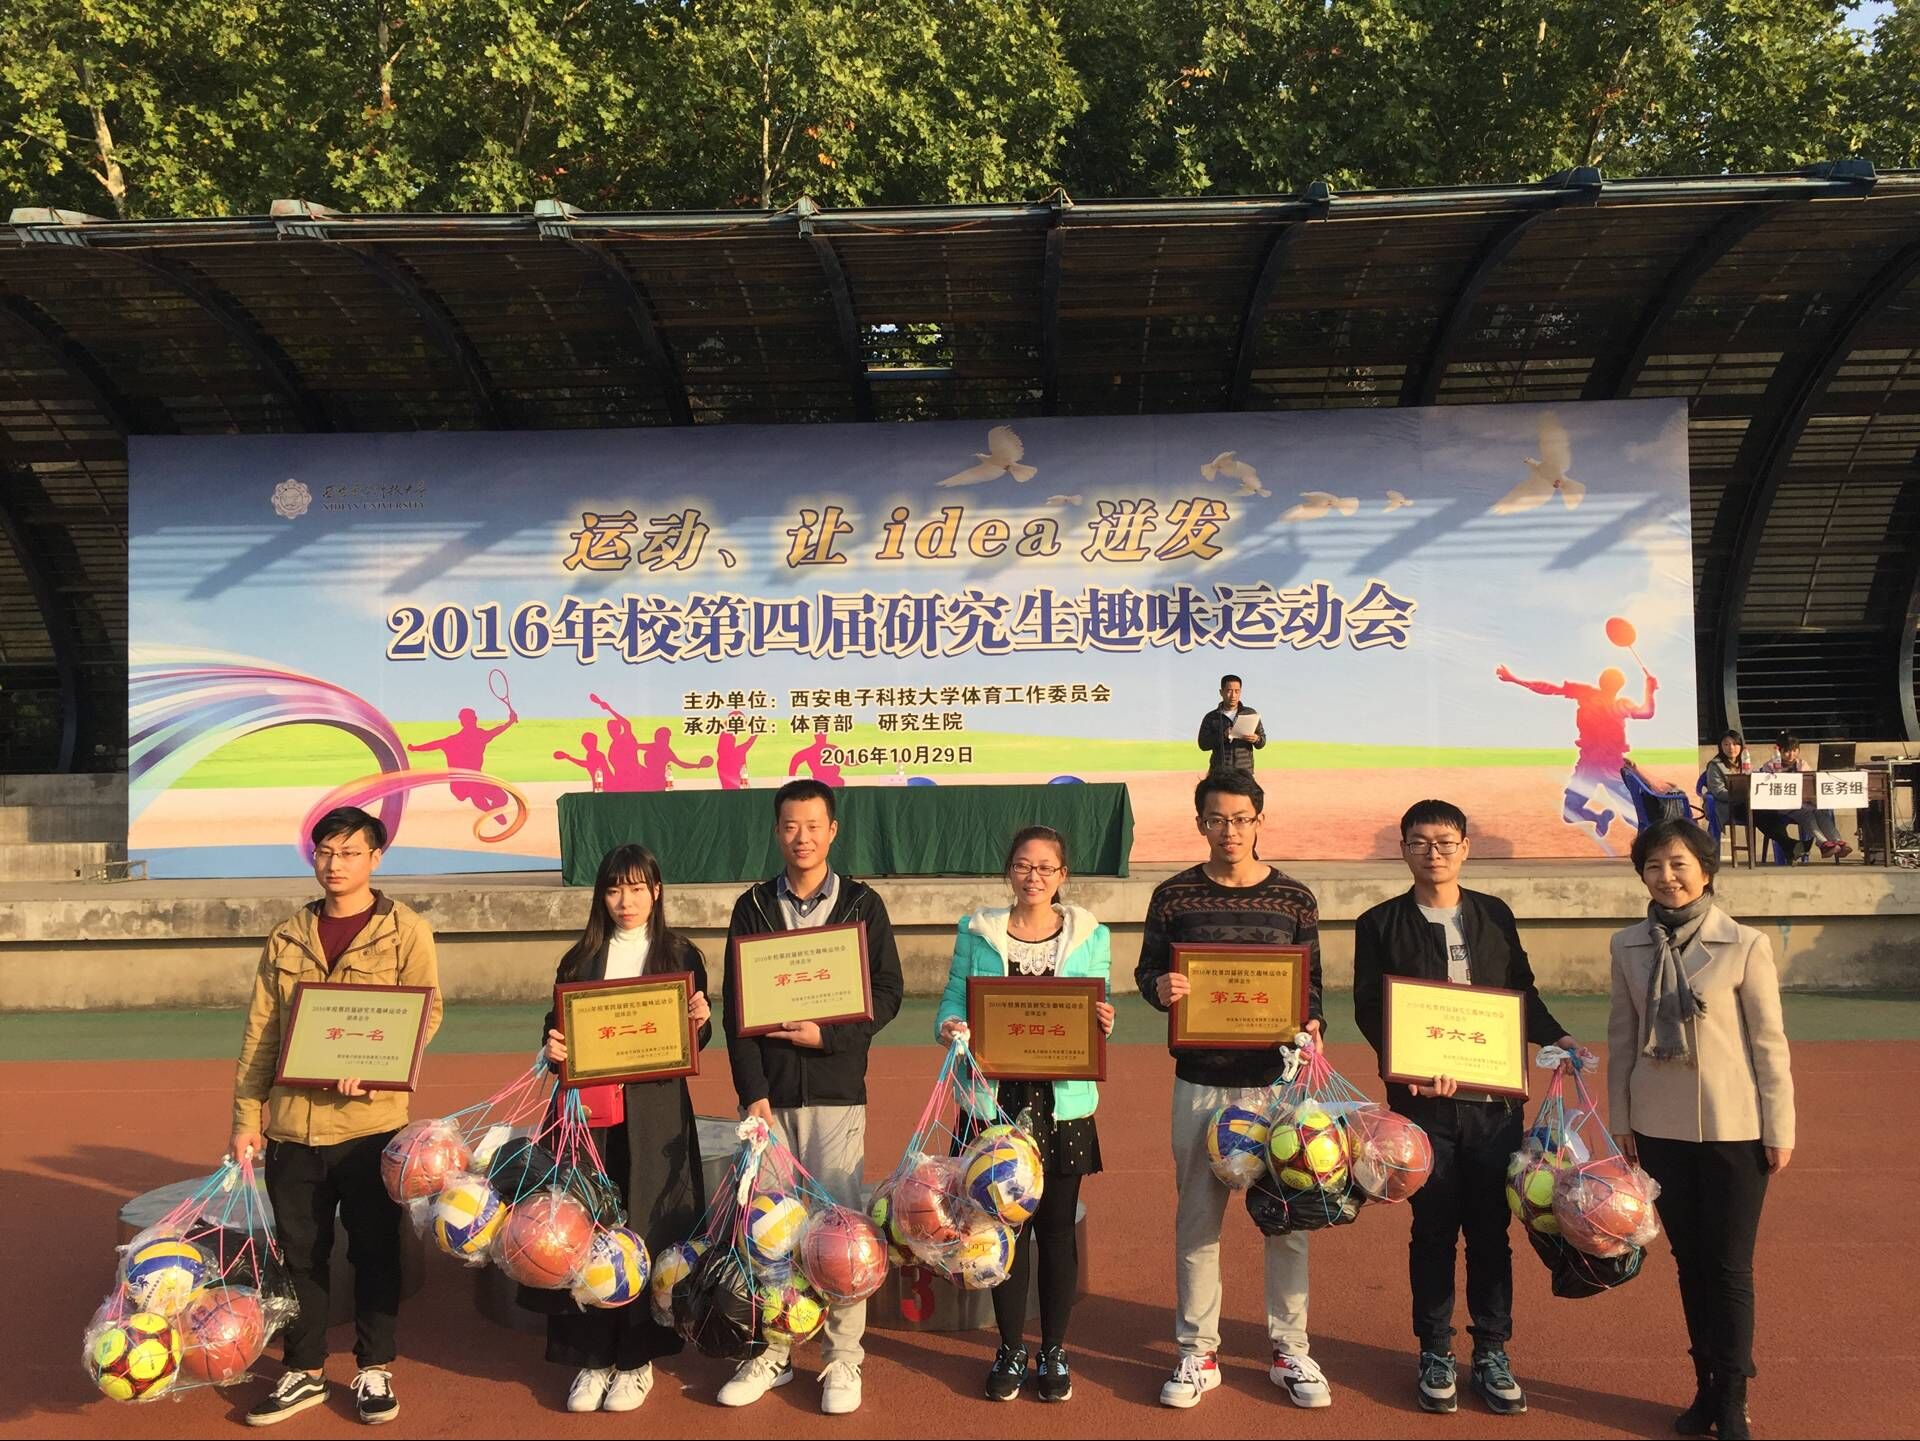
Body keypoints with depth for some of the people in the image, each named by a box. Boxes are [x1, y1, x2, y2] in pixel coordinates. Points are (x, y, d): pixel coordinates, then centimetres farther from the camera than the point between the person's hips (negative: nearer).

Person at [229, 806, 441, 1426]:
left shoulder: (405, 930, -2)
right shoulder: (287, 936, 9)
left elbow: (427, 1011, -8)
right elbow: (260, 1033, 9)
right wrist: (247, 1116, 4)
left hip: (371, 1118, -3)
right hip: (291, 1122, 3)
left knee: (374, 1250, 7)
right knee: (299, 1253, 12)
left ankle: (375, 1369, 23)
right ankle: (305, 1373, 27)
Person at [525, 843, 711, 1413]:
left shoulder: (682, 955, 5)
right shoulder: (579, 959, 9)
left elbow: (692, 1042, 6)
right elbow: (557, 1029, 9)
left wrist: (700, 1023, -14)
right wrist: (552, 1047, -12)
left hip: (657, 1114, -1)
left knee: (647, 1230, 0)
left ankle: (638, 1358, 13)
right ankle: (593, 1355, 14)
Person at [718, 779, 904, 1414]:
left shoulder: (862, 904, 3)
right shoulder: (753, 906, 7)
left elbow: (887, 993, 1)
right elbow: (736, 1006, 3)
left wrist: (827, 1035, -12)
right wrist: (752, 1091, -6)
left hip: (837, 1088, -2)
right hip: (768, 1091, 2)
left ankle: (842, 1358, 12)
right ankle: (771, 1352, 20)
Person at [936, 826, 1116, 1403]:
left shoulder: (1091, 937, 3)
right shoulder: (977, 932, 3)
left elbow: (1096, 1020, 5)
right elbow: (952, 1003, 4)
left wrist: (1103, 1025, -16)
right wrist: (949, 1028, -17)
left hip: (1062, 1102, 0)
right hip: (995, 1100, 0)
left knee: (1057, 1227, 8)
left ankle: (1054, 1351, 25)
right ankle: (1011, 1350, 25)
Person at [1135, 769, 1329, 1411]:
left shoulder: (1294, 899, 3)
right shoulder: (1174, 896, 1)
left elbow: (1312, 983, 8)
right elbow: (1147, 972, 5)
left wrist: (1311, 1026, -11)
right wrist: (1159, 988, -18)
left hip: (1276, 1078, 0)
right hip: (1200, 1081, 0)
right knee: (1198, 1218, 7)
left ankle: (1290, 1351, 23)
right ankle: (1198, 1353, 20)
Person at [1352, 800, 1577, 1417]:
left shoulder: (1494, 914, 8)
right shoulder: (1380, 924, -1)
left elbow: (1522, 991, 14)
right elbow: (1369, 1010, -4)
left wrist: (1556, 1038, -3)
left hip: (1494, 1096, 2)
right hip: (1423, 1100, -2)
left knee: (1491, 1228, 9)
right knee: (1433, 1230, 7)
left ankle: (1492, 1352, 24)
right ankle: (1435, 1353, 23)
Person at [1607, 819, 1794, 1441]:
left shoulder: (1745, 945, -9)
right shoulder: (1628, 946, 1)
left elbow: (1769, 1041, -6)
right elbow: (1622, 1036, 6)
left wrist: (1779, 1128, -4)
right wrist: (1620, 1119, 7)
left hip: (1733, 1127, -3)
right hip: (1660, 1127, 3)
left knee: (1730, 1266, 3)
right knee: (1689, 1260, 13)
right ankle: (1706, 1387, 26)